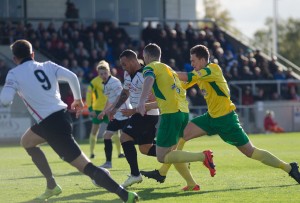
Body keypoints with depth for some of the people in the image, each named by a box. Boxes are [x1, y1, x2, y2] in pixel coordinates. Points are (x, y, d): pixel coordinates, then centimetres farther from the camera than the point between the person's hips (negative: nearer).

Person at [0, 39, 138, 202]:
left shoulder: (14, 74, -3)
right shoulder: (47, 66, 12)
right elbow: (71, 77, 0)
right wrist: (78, 99, 16)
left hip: (51, 124, -7)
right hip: (62, 115, 8)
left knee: (85, 166, -8)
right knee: (26, 142, 31)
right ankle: (51, 186, 29)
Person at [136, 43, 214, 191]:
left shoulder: (151, 67, 3)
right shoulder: (168, 69, 27)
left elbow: (149, 81, -21)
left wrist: (142, 102, -37)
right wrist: (148, 106, 46)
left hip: (171, 114, -8)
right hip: (184, 112, 8)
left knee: (162, 157, -6)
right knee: (170, 150, 22)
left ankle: (203, 156, -21)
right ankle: (191, 184, 12)